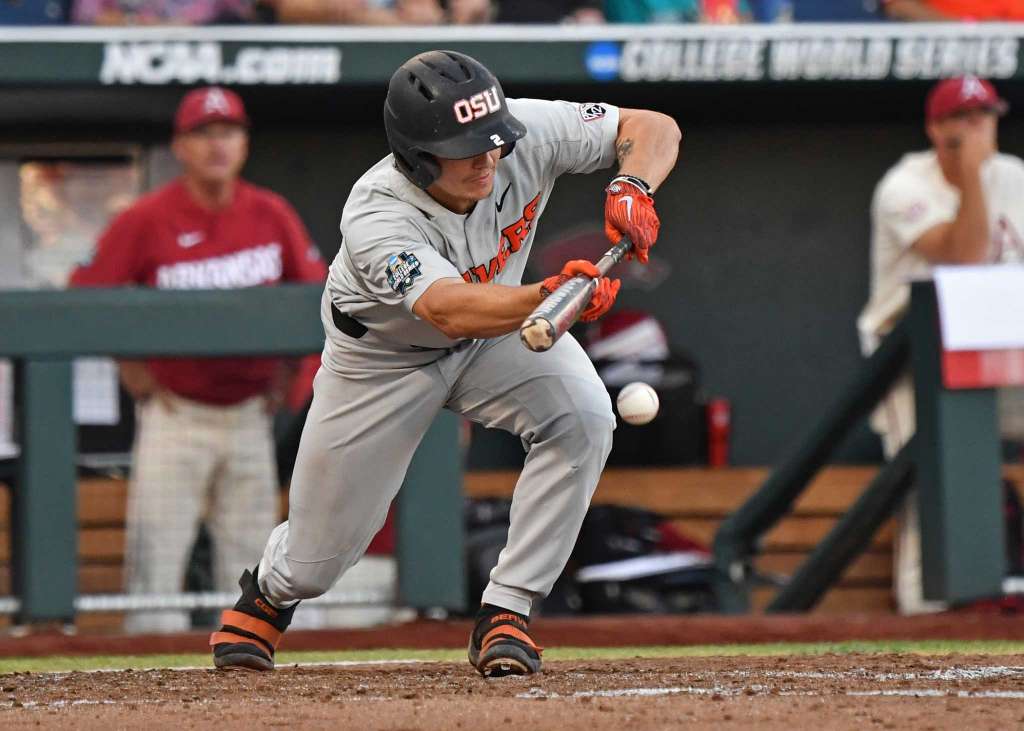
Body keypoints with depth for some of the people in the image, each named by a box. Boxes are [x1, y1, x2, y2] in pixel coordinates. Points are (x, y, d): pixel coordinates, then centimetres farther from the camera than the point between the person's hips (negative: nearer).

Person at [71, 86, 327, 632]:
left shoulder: (271, 215, 1)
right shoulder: (146, 220, -9)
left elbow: (315, 290, 14)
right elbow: (85, 297, -4)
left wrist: (287, 368, 9)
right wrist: (130, 367, -5)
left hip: (249, 416, 3)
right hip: (175, 415, -3)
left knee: (250, 566, 7)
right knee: (155, 560, -9)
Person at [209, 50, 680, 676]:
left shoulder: (527, 136, -29)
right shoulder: (375, 218, -40)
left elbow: (653, 127, -20)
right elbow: (452, 311, -55)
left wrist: (632, 189, -42)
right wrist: (551, 297, -72)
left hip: (501, 325, 3)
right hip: (383, 359, -3)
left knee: (583, 419, -29)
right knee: (317, 564, 5)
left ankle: (506, 613, -17)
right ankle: (269, 593, 46)